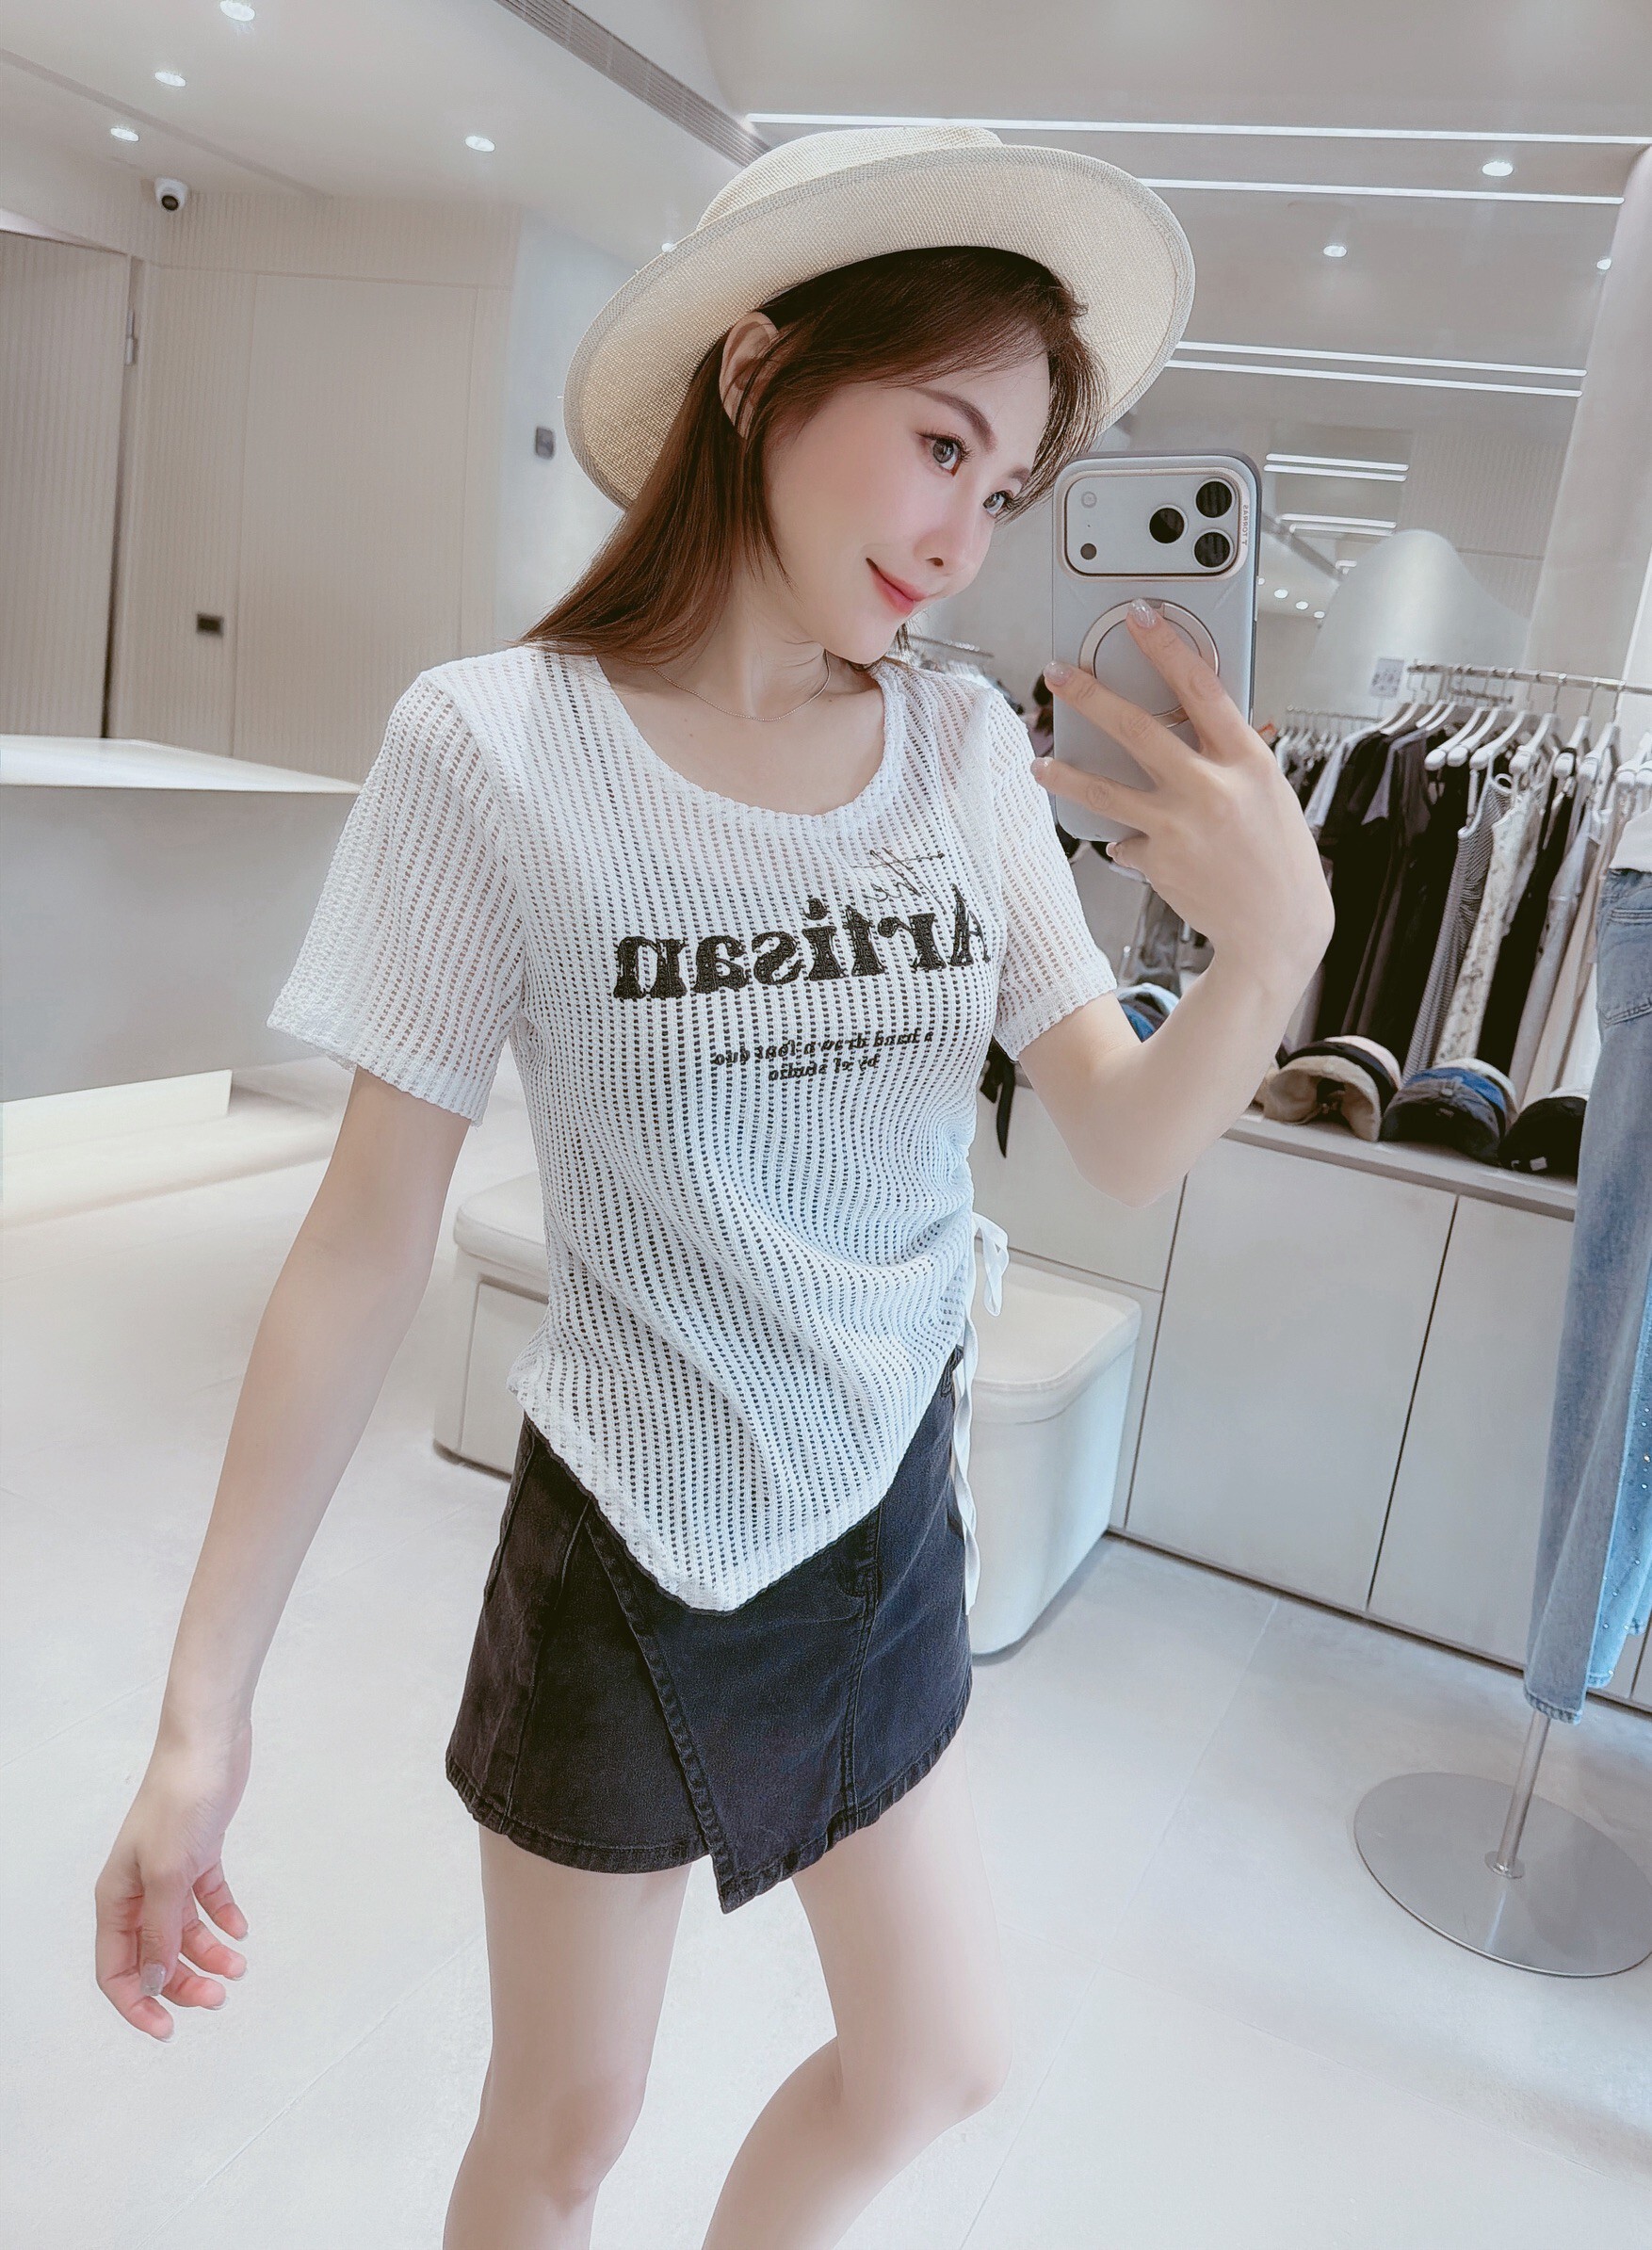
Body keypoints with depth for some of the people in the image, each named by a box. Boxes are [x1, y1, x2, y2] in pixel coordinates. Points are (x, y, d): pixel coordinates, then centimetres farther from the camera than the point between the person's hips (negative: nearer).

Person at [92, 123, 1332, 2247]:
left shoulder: (972, 750, -5)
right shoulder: (492, 746, -17)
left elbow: (1122, 1146, -4)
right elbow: (371, 1239, -14)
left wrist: (1274, 943, -25)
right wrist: (204, 1705, -12)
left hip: (889, 1528, 5)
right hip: (626, 1554, -4)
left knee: (938, 2067, 23)